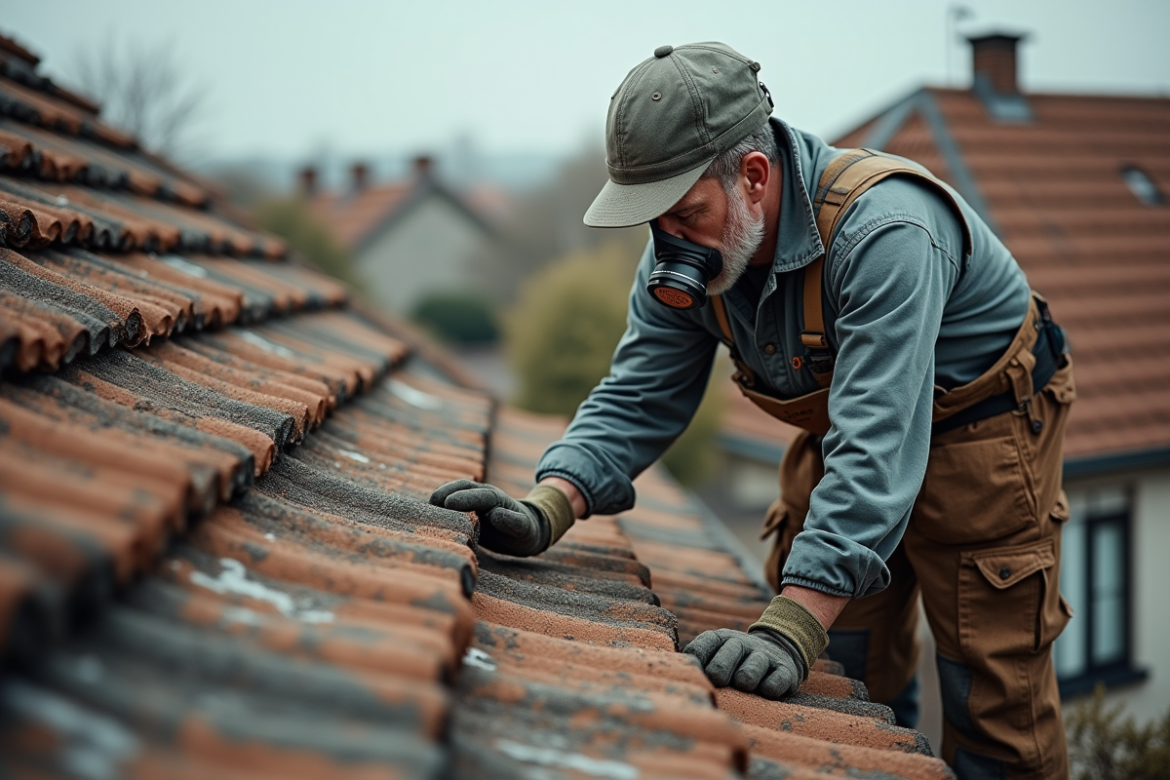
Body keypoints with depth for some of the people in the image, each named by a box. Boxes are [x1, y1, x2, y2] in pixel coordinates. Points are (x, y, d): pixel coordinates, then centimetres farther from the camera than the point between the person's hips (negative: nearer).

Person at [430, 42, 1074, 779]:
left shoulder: (882, 230, -37)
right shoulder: (686, 249, -15)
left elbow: (877, 445, -43)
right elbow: (639, 398, -12)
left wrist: (792, 629, -50)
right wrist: (544, 512, -29)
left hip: (977, 434, -6)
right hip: (842, 434, 6)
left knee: (993, 696, -2)